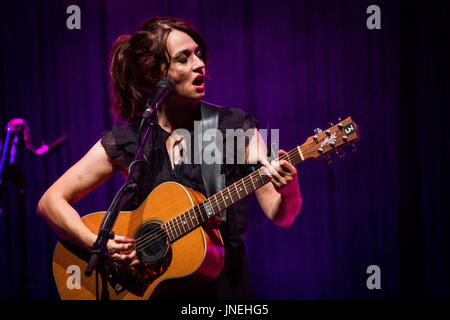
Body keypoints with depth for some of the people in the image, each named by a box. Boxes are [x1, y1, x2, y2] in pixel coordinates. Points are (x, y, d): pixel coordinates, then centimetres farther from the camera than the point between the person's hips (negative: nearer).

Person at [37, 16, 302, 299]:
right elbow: (50, 202, 2)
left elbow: (280, 215, -2)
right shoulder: (125, 142, 0)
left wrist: (288, 189, -23)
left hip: (224, 284, 1)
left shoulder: (236, 128, 1)